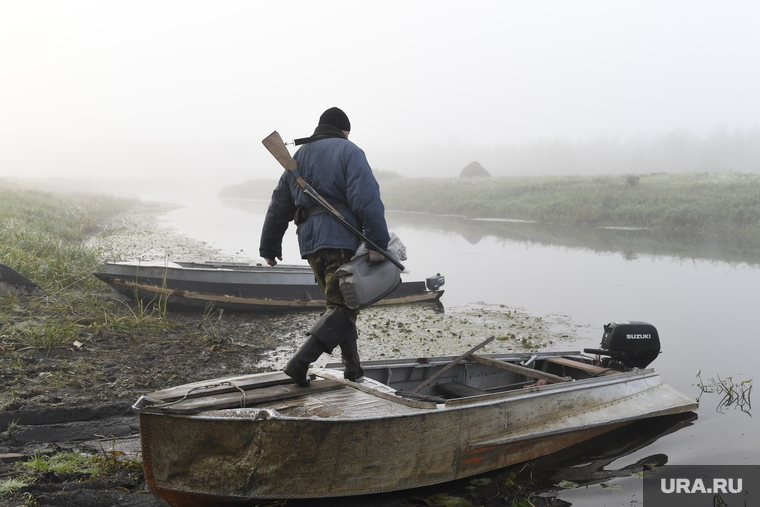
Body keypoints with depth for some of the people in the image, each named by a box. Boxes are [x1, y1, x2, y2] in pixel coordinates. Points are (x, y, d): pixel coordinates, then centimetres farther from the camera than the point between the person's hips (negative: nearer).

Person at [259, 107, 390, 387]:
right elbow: (366, 199, -13)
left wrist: (270, 247, 30)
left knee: (338, 303, 17)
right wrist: (378, 243, -17)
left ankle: (353, 369, 18)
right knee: (343, 306, -7)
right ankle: (300, 361, -21)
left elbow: (279, 205, 24)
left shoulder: (298, 156, 23)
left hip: (310, 242, 7)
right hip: (342, 238, -7)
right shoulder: (347, 151, 2)